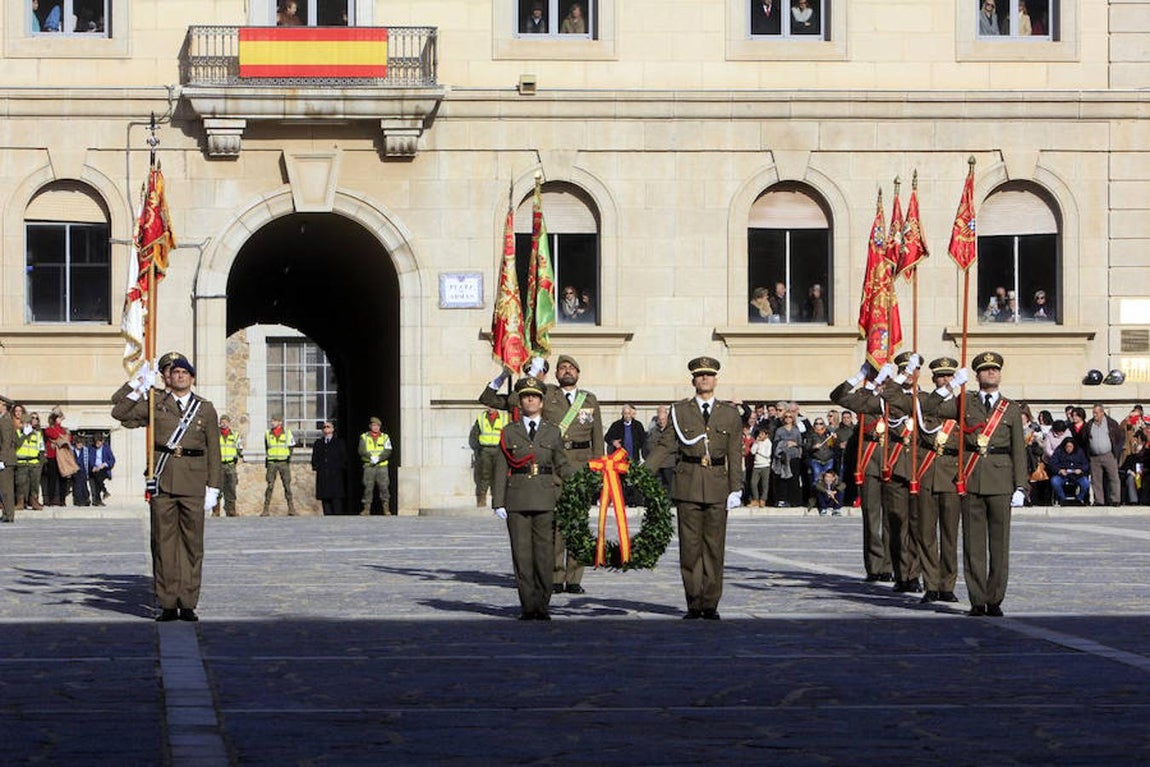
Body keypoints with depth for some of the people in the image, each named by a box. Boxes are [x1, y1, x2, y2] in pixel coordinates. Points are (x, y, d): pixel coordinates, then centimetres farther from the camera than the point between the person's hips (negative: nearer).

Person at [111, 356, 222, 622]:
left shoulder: (206, 409, 9)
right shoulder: (155, 404, 10)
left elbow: (213, 451, 9)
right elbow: (120, 414, 5)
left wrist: (213, 488, 3)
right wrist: (139, 388, -4)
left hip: (193, 481, 0)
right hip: (163, 480, 0)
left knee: (192, 543, 0)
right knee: (163, 542, 0)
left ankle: (188, 604, 5)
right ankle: (167, 604, 4)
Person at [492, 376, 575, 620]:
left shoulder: (553, 432, 11)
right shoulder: (509, 432, 9)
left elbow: (563, 465, 15)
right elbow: (501, 469, 6)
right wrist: (498, 502, -1)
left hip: (545, 499, 0)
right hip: (517, 499, 0)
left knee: (545, 552, -2)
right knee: (522, 553, -2)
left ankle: (542, 605, 4)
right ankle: (528, 606, 2)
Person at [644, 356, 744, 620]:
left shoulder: (730, 414, 9)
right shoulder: (680, 410, 8)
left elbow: (735, 455, 8)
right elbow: (665, 444, 4)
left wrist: (736, 489, 1)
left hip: (717, 486, 0)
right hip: (688, 485, 0)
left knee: (714, 546, 1)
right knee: (690, 546, -1)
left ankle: (710, 604, 6)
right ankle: (693, 604, 4)